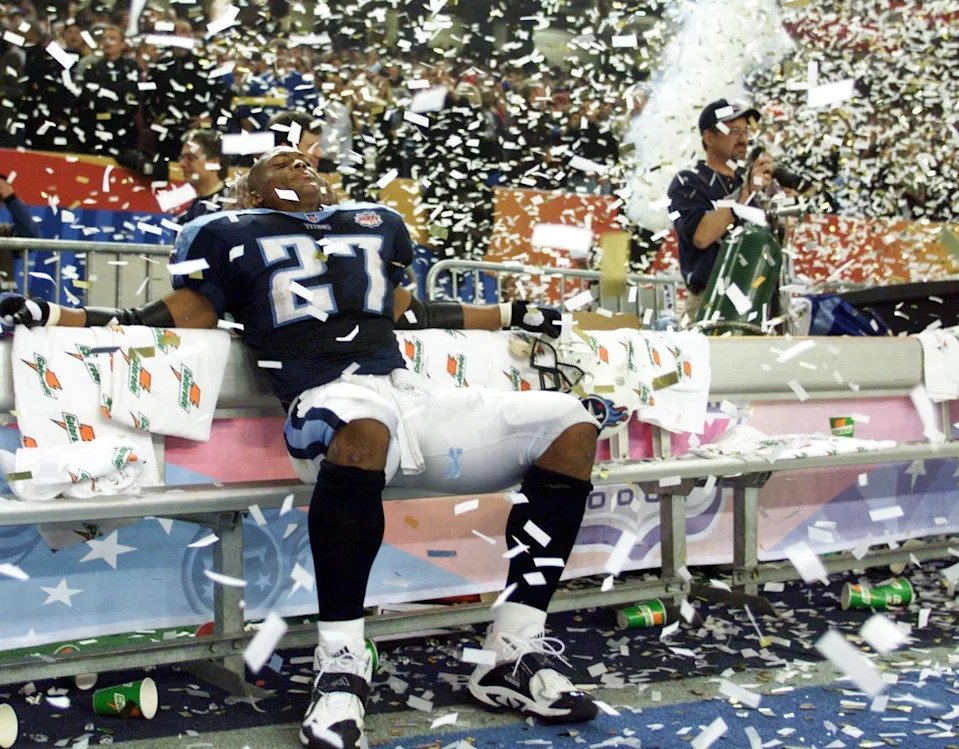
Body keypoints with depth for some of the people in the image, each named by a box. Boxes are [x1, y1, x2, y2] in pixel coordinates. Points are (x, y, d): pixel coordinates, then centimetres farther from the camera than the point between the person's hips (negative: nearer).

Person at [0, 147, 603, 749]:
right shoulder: (231, 234, 18)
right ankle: (341, 667, -32)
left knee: (571, 425, -9)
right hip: (327, 402, -6)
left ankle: (515, 654, -13)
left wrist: (512, 315, 45)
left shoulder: (377, 225, 31)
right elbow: (178, 319, 12)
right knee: (364, 425, -42)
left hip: (412, 396, 6)